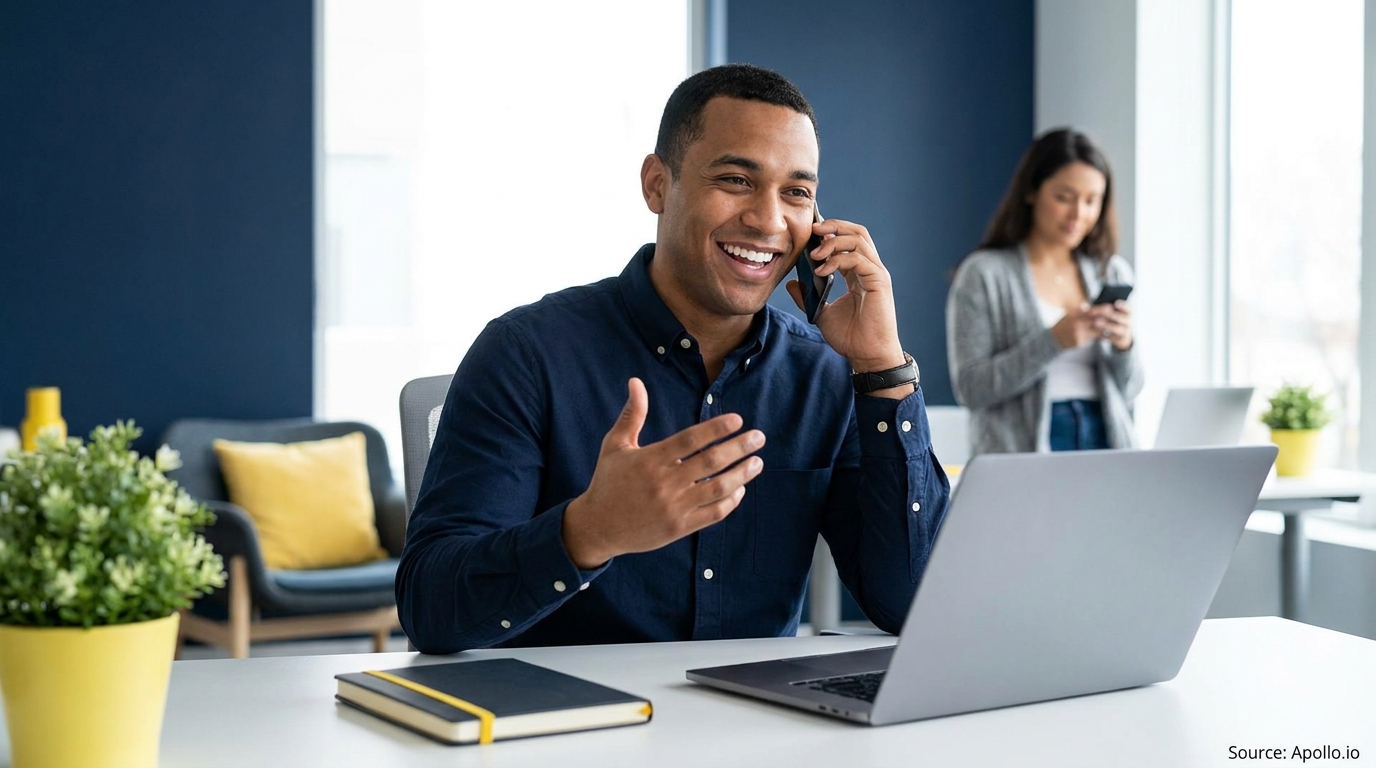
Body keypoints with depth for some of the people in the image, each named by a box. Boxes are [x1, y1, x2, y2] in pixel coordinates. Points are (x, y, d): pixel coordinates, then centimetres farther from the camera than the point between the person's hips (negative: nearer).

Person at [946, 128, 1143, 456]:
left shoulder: (1113, 272, 13)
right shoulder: (982, 274, 0)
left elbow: (1128, 390, 16)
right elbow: (970, 389, -7)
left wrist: (1123, 346, -6)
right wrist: (1054, 341, -16)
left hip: (1105, 440, 4)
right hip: (1021, 448, -4)